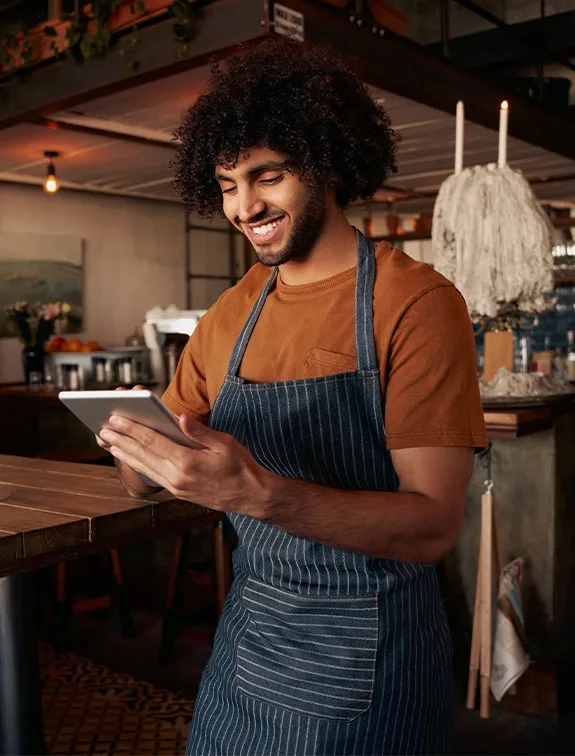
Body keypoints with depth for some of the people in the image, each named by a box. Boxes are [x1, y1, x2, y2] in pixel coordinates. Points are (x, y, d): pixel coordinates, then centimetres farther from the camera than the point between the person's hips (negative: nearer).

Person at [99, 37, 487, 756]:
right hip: (245, 639, 5)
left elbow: (433, 525, -21)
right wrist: (135, 451, -16)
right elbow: (150, 481, 7)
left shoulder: (416, 302, -16)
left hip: (366, 667, -5)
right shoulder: (229, 313, 2)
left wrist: (261, 492, -35)